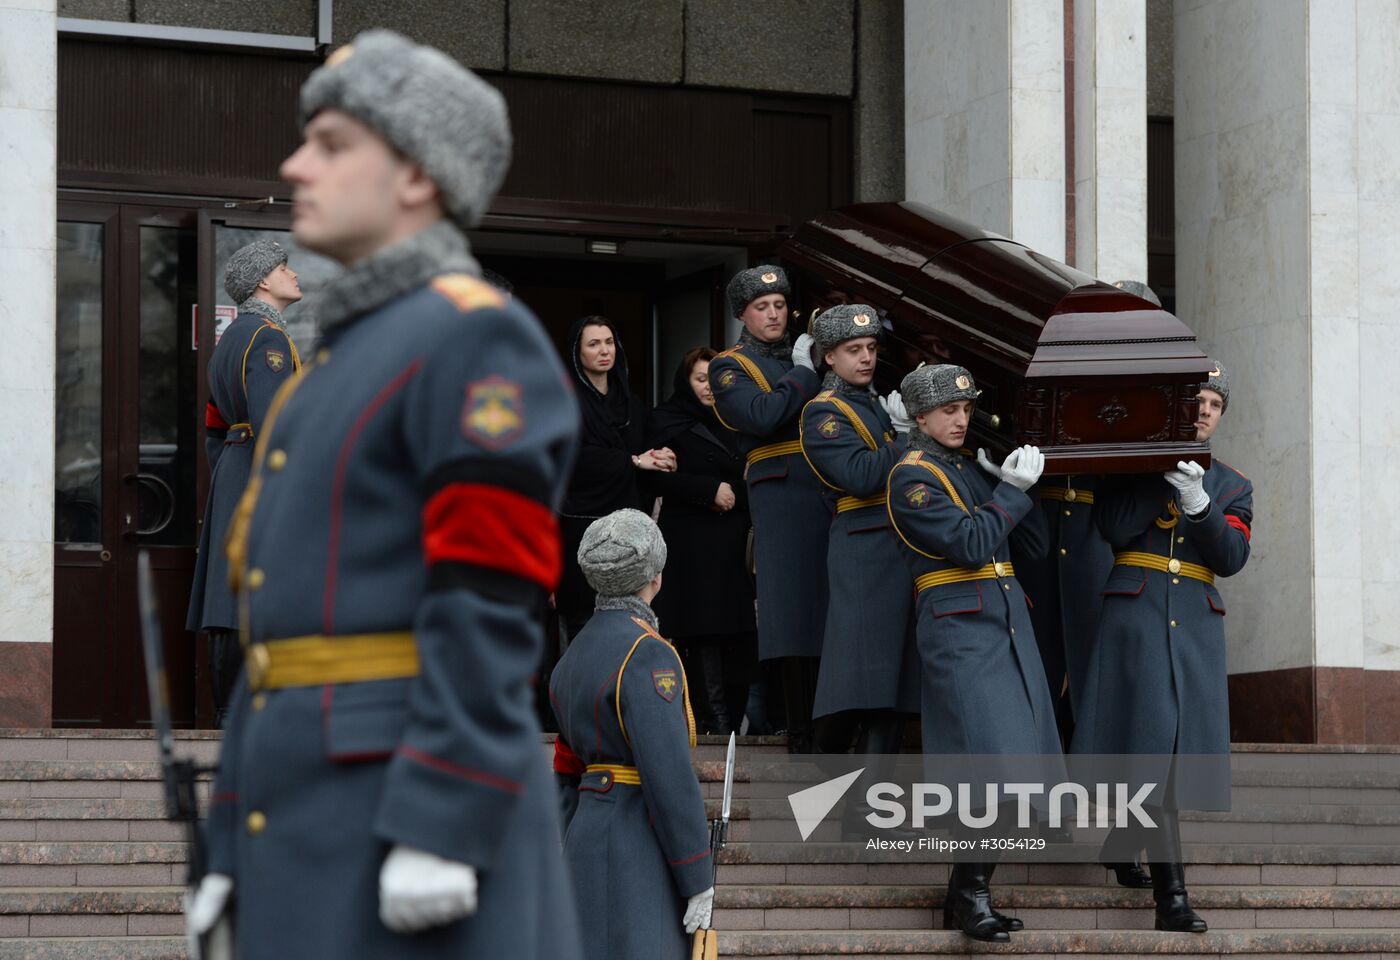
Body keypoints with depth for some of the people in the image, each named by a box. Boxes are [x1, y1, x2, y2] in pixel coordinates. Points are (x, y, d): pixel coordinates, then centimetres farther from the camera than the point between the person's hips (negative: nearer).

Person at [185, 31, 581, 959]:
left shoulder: (479, 340, -6)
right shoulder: (339, 373, 23)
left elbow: (492, 608, -16)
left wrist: (441, 829, -23)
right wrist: (234, 852, 19)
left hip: (429, 804, -9)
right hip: (325, 832, 9)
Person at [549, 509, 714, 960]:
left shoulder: (578, 651, 16)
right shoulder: (647, 655, -13)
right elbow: (669, 778, -19)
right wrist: (698, 880, -15)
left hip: (587, 837, 10)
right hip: (636, 854, -10)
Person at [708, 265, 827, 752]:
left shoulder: (805, 354, 23)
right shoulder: (730, 367, 6)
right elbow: (761, 416, -13)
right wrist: (803, 372, -5)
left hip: (833, 492, 5)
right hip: (783, 490, -5)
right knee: (797, 612, -7)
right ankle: (802, 734, -4)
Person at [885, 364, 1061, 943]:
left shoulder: (973, 468, 18)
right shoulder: (912, 477, -5)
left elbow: (1036, 542, 16)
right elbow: (971, 544, -16)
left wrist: (1017, 484, 4)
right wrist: (1012, 489, -9)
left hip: (1008, 621, 8)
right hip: (960, 627, -8)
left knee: (1016, 762, 5)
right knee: (993, 763, -16)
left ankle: (969, 894, 12)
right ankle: (970, 896, -9)